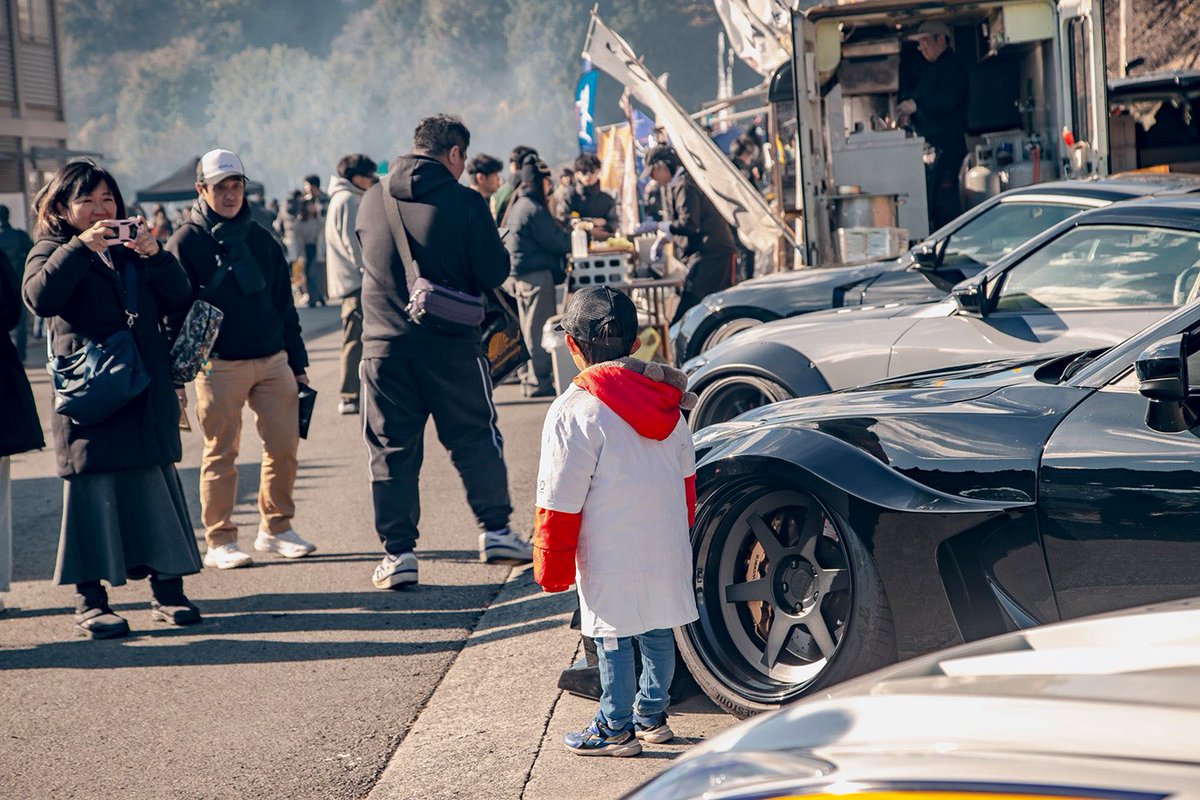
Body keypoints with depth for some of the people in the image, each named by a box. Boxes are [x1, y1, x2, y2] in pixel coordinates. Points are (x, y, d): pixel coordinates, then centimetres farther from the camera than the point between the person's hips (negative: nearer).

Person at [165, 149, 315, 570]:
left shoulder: (260, 239, 13)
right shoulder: (186, 242, -2)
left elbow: (284, 303, 17)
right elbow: (174, 311, -5)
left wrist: (298, 362, 14)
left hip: (273, 361, 5)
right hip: (219, 365, -5)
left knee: (284, 445, 3)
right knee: (221, 453, 0)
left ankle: (276, 528, 17)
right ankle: (220, 541, 7)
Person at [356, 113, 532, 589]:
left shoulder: (371, 202, 4)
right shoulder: (465, 203, -8)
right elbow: (494, 273, -7)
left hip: (384, 345, 2)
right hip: (451, 345, -2)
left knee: (392, 450, 7)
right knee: (476, 438, 13)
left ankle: (397, 553, 5)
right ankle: (495, 532, 15)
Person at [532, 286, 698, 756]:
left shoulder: (575, 411, -15)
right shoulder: (666, 401, 5)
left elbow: (561, 500, -13)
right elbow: (686, 475, 15)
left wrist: (551, 565, -5)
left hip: (612, 554, -7)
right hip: (666, 546, 7)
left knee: (613, 638, 4)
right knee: (657, 630, 17)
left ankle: (616, 728, 12)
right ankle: (652, 714, 29)